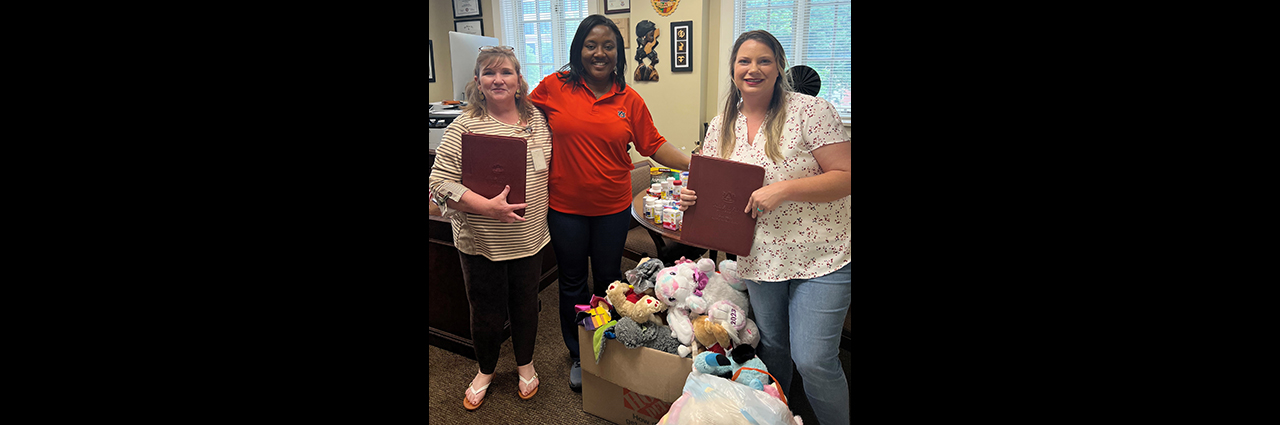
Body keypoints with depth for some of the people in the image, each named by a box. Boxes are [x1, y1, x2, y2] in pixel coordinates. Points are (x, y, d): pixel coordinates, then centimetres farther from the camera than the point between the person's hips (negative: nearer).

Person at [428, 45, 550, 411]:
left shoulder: (538, 120, 1)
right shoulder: (464, 127, -12)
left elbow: (550, 167, 15)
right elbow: (439, 183, -15)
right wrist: (488, 207, -25)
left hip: (530, 239, 3)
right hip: (481, 243, -3)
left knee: (526, 305, 18)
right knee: (487, 312, 13)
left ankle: (525, 364, 43)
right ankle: (485, 370, 40)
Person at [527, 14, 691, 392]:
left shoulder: (629, 100, -2)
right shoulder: (554, 87, -6)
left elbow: (654, 145, 0)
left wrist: (693, 164, -10)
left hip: (612, 206, 1)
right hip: (565, 205, -1)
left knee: (608, 279, 15)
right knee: (572, 282, 14)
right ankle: (577, 356, 34)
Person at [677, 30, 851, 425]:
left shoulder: (811, 111, -11)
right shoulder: (720, 126, 4)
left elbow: (844, 177, -15)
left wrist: (782, 189, -25)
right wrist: (692, 197, -12)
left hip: (821, 257, -4)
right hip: (760, 259, 5)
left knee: (813, 360, -5)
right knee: (770, 348, 20)